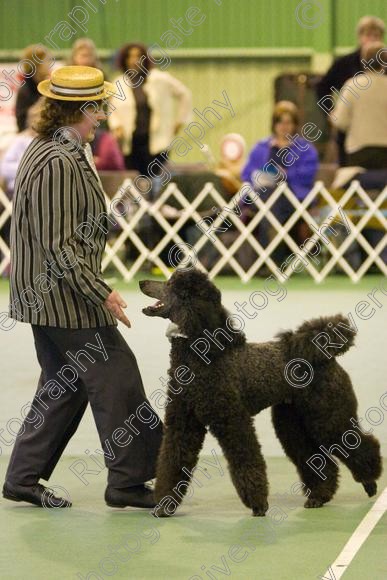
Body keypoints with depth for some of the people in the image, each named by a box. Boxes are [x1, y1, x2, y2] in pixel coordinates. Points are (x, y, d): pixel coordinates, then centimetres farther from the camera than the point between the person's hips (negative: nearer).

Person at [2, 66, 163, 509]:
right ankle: (128, 481, 4)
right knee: (115, 381, -3)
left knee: (62, 387, 15)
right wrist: (101, 293, -21)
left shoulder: (47, 150, 12)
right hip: (66, 298, -11)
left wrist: (95, 290, 24)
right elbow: (59, 247, -23)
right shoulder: (59, 163, -21)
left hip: (47, 297, 11)